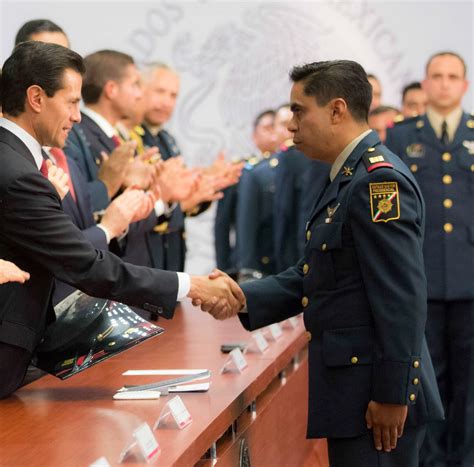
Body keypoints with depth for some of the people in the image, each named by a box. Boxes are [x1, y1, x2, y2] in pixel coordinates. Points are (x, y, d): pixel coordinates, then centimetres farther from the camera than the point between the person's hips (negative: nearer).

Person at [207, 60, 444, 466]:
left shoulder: (380, 179, -16)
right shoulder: (351, 178, 15)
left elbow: (403, 299, -21)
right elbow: (311, 277, 15)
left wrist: (392, 395, -21)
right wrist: (240, 298, 3)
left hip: (377, 399, -10)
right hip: (353, 389, 10)